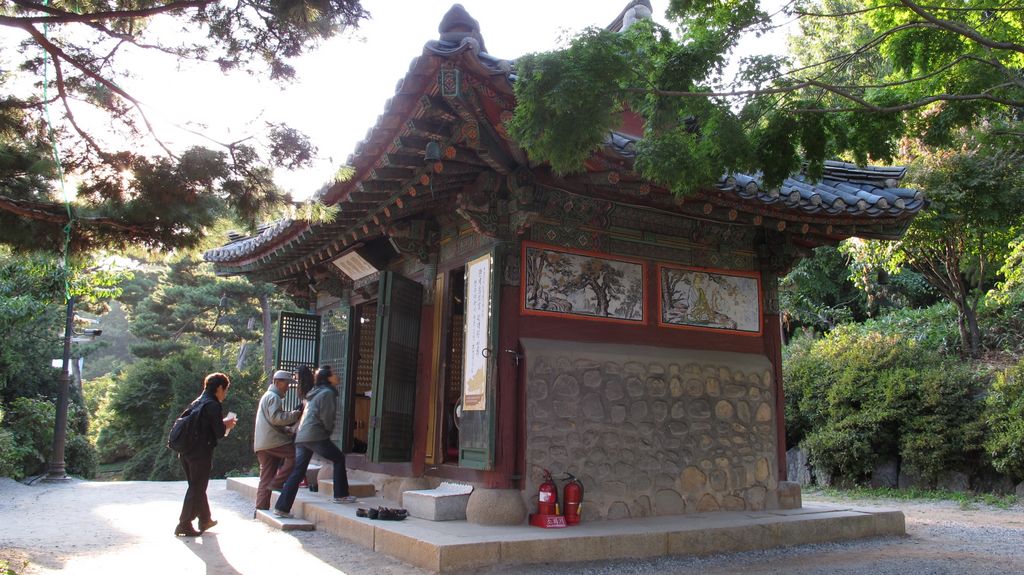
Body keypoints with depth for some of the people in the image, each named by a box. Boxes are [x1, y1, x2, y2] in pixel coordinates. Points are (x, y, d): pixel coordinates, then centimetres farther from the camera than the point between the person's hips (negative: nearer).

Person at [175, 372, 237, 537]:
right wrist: (227, 424, 5)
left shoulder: (197, 403, 14)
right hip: (201, 453, -9)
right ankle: (184, 525, 5)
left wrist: (222, 423, 16)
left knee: (197, 487, 19)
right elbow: (219, 433, -15)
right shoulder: (213, 406, -12)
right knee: (197, 489, 2)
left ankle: (205, 520, 33)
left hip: (186, 452, 9)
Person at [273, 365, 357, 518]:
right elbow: (326, 417, -12)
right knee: (339, 459, 6)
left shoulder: (314, 392, 23)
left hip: (301, 436, 9)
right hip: (316, 436, -9)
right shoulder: (327, 392, -5)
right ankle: (341, 495, 8)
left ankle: (282, 507, 5)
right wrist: (329, 430, 7)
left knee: (297, 472, 7)